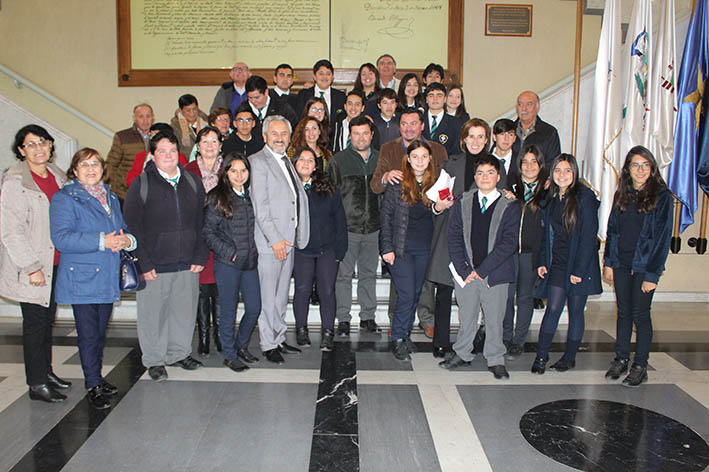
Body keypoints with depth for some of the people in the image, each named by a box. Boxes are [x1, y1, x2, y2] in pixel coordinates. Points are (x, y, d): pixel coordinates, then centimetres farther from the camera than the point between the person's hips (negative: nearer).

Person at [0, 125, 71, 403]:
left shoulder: (57, 176, 9)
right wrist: (31, 267, -17)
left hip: (55, 263, 7)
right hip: (31, 267, -7)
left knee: (48, 318, 16)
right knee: (35, 322, 1)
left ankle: (46, 372, 30)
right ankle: (37, 384, 12)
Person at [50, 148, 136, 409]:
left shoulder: (111, 198, 16)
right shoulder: (65, 198, -5)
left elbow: (123, 228, 21)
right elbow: (61, 238, -17)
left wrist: (127, 240, -5)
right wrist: (101, 241, -25)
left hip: (107, 278, 6)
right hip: (81, 279, -6)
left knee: (100, 332, 15)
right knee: (88, 334, -2)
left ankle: (97, 377, 29)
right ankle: (93, 386, 10)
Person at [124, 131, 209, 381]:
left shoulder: (192, 183, 7)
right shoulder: (141, 185, -4)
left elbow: (202, 223, 8)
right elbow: (132, 226, -6)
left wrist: (200, 257, 0)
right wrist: (144, 263, -12)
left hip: (188, 264, 3)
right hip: (155, 265, -3)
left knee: (184, 310, 13)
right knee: (153, 313, 6)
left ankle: (179, 353, 31)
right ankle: (155, 360, 23)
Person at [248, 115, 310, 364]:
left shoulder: (286, 161, 17)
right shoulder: (258, 161, -8)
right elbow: (260, 206, -15)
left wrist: (295, 237, 11)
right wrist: (275, 239, -19)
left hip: (288, 240, 8)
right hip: (269, 240, -8)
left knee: (282, 295, 15)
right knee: (267, 297, 1)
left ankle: (279, 339, 25)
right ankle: (268, 344, 12)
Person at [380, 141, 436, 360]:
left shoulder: (434, 183, 7)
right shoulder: (397, 183, -5)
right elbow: (386, 216, -5)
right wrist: (386, 248, -9)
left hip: (424, 248, 4)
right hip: (401, 247, -4)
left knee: (416, 293, 9)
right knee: (406, 294, -8)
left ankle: (406, 334, 24)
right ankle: (398, 339, 8)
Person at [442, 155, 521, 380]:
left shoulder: (510, 206, -3)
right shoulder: (463, 203, 5)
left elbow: (509, 243, -10)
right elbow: (453, 237, 2)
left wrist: (482, 269, -14)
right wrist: (463, 269, -8)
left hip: (495, 274, -2)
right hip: (466, 273, 2)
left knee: (494, 318, 8)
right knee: (466, 316, 12)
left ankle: (495, 360, 25)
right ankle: (462, 354, 30)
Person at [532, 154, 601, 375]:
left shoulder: (585, 197, -10)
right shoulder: (551, 198, 8)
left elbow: (589, 236, -13)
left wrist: (579, 270, -15)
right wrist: (542, 262, 4)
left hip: (579, 264, -3)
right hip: (557, 263, 4)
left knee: (576, 310, 7)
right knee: (553, 307, -3)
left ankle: (570, 357, 21)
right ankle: (541, 355, 5)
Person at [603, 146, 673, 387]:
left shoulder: (661, 196, -7)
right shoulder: (621, 194, 7)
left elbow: (662, 237, -10)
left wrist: (653, 274, -13)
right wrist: (608, 262, 6)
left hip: (644, 265, -4)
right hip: (621, 263, 4)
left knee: (640, 314, 2)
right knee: (624, 312, 12)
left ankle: (640, 367, 14)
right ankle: (621, 359, 23)